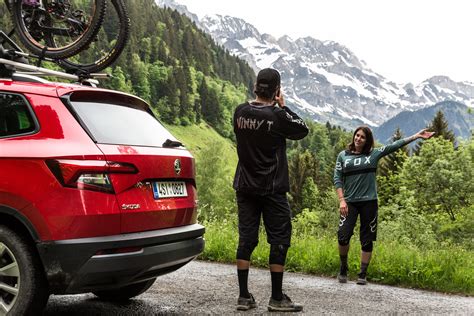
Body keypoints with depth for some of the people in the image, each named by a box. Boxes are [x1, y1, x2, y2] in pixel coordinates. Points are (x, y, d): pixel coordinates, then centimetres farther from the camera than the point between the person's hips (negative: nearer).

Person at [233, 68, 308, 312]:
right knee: (279, 240, 3)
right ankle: (276, 298, 6)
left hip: (245, 188, 5)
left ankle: (244, 296, 11)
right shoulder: (278, 116, -15)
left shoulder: (240, 112, 0)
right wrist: (283, 106, 5)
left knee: (246, 239, 7)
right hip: (272, 189, -5)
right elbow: (302, 130, -1)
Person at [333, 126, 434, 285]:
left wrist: (416, 136, -5)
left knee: (367, 240, 3)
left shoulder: (374, 154, 5)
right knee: (343, 236, -12)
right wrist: (341, 200, -7)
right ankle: (343, 268, 12)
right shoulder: (343, 155, 6)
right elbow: (337, 179, 3)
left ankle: (363, 274, 14)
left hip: (369, 202, 1)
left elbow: (394, 146, 0)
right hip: (349, 202, 0)